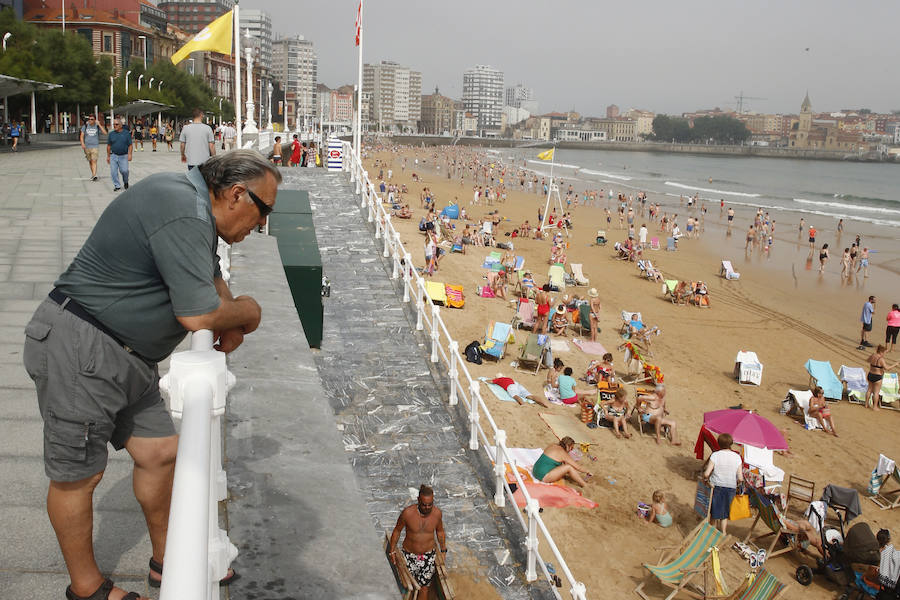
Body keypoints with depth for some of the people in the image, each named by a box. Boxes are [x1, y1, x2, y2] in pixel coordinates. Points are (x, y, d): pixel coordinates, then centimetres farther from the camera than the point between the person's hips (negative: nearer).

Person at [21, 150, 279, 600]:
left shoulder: (195, 206, 10)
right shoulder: (181, 212, -24)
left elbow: (210, 277, 26)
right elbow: (198, 315, -26)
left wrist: (231, 323, 8)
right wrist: (247, 313, -6)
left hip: (127, 356, 10)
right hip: (78, 348, -10)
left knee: (159, 452, 13)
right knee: (77, 474, 5)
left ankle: (168, 561, 30)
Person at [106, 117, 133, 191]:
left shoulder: (126, 133, 3)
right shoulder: (111, 134, 8)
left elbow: (130, 145, 2)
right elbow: (108, 146, 12)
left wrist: (130, 154, -10)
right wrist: (108, 156, 11)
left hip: (123, 156, -2)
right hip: (113, 156, 2)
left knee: (124, 171, -12)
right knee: (113, 172, -4)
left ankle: (125, 182, 17)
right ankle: (117, 186, 8)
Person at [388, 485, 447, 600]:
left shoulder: (437, 513, -14)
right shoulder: (407, 513, -22)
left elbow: (440, 531, 6)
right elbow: (397, 531, -5)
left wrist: (443, 550, 6)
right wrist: (392, 551, -4)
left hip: (429, 556, 1)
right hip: (409, 556, -1)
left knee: (424, 588, 10)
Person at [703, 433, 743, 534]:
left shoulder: (715, 455, -11)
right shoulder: (737, 457, -5)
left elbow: (706, 474, -16)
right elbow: (740, 478, -7)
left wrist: (706, 480, 4)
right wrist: (735, 483, 13)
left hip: (716, 486, -2)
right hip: (731, 488, 2)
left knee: (714, 511, 17)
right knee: (725, 512, 20)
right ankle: (723, 532, 22)